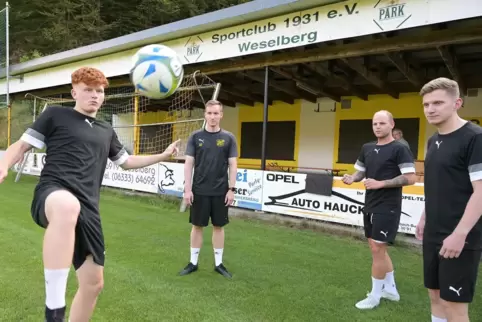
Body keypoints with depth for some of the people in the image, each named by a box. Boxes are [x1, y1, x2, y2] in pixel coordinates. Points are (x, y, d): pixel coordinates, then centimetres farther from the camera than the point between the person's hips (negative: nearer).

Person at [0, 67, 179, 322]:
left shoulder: (106, 131, 24)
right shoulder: (55, 115, 11)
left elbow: (126, 161, 36)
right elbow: (22, 145, 10)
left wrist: (163, 156, 32)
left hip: (87, 208, 6)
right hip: (52, 195, -6)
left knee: (94, 283, 7)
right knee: (68, 205, -45)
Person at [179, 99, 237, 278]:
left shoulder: (228, 138, 1)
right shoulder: (195, 137, 1)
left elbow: (233, 165, 1)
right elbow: (189, 164, 0)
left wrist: (231, 189, -5)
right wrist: (187, 189, -6)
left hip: (220, 192, 0)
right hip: (199, 191, 0)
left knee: (218, 226, 10)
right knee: (197, 226, 9)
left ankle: (218, 263, 23)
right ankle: (193, 262, 23)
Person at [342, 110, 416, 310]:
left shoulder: (399, 149, -12)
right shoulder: (367, 148, 9)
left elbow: (411, 178, -17)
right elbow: (361, 172, 18)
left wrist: (381, 183, -22)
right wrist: (352, 179, -4)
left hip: (387, 208, -8)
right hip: (370, 205, 8)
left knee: (377, 249, -3)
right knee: (378, 248, 16)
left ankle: (375, 296, 14)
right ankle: (390, 289, 34)